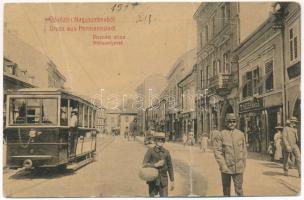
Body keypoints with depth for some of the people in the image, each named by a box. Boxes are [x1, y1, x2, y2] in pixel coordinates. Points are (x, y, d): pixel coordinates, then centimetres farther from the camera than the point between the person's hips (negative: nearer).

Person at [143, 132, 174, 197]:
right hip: (153, 180, -2)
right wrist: (156, 165, -23)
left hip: (163, 181, 2)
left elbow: (170, 167, 7)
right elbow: (144, 164, -14)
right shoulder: (150, 151, -6)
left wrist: (172, 181, 6)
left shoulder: (166, 152, 3)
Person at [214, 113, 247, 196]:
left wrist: (244, 165, 7)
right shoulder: (221, 135, -5)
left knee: (239, 189, -2)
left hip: (238, 168, 1)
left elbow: (244, 150, 8)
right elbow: (217, 151, -8)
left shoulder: (241, 134, 3)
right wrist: (223, 166, -13)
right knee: (226, 189, 14)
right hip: (226, 168, -1)